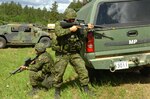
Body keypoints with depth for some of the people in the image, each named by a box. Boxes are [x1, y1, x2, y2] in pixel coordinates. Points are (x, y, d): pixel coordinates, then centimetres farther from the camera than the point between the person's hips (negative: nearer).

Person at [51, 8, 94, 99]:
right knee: (59, 73, 3)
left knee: (82, 70, -4)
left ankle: (86, 90, 10)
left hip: (74, 53, 3)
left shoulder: (76, 25, 7)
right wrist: (70, 29, -26)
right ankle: (57, 91, 25)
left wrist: (88, 28, -15)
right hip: (62, 54, -3)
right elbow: (59, 33, -25)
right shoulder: (59, 24, -5)